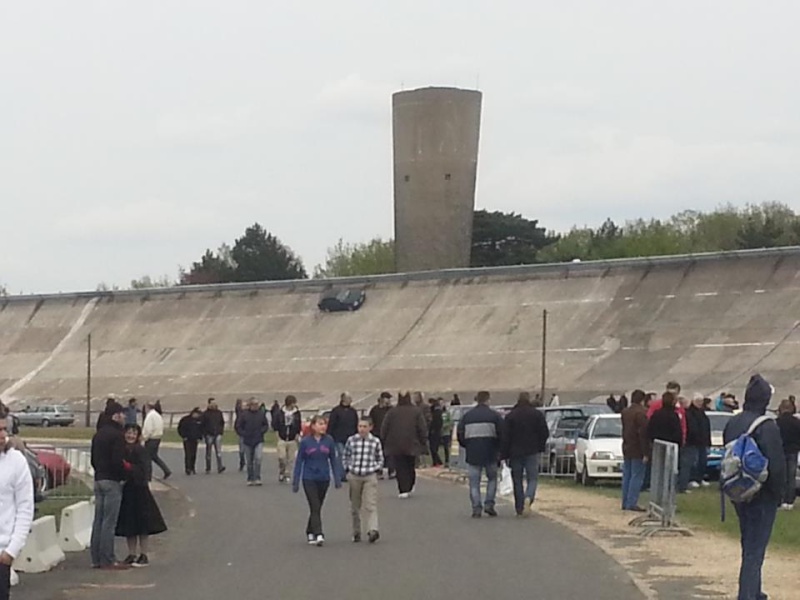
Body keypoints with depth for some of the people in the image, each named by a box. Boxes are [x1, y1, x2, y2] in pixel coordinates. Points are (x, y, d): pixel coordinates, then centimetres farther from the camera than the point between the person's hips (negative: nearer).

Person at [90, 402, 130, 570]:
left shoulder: (98, 434, 15)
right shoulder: (117, 435, -14)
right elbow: (117, 461, -22)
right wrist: (128, 467, -5)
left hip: (98, 479, 9)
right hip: (112, 481, -9)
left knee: (99, 520, 11)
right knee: (109, 522, -6)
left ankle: (96, 559, 13)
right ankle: (107, 560, -6)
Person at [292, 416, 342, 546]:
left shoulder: (329, 441, -1)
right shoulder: (305, 442, -6)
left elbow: (334, 460, 5)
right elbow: (299, 461, -1)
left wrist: (337, 478, 1)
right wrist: (295, 482, -1)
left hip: (324, 479, 3)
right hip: (309, 479, -3)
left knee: (317, 508, 13)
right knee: (315, 507, -10)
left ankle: (310, 532, 30)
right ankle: (318, 535, -15)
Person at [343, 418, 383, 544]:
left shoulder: (375, 442, 0)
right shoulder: (351, 440, 2)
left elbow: (380, 459, 11)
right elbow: (346, 457, 13)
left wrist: (376, 469, -2)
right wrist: (347, 470, 5)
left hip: (370, 477, -2)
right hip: (354, 477, 2)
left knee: (370, 505, -14)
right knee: (355, 507, 9)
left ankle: (372, 530, -25)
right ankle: (356, 532, 20)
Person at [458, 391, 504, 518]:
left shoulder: (467, 416, 4)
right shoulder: (494, 415, -2)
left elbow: (460, 435, 5)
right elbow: (502, 435, -4)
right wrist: (499, 450, 10)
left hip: (472, 454, 1)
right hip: (490, 454, -1)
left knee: (474, 482, 5)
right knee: (492, 478, 17)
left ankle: (476, 508, -2)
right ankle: (489, 504, 6)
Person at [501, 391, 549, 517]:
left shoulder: (510, 416, -1)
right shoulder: (537, 414, 1)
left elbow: (505, 437, -4)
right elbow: (545, 433, 0)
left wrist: (504, 455, -2)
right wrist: (540, 448, 14)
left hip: (515, 453, 0)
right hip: (532, 453, 0)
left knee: (517, 481, 9)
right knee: (532, 479, 4)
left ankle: (519, 509, 8)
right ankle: (528, 498, -24)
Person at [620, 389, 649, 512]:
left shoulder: (625, 412, 9)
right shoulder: (641, 413, -17)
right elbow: (643, 433, -18)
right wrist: (645, 453, -16)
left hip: (626, 449, 8)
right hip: (637, 450, -8)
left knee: (627, 476, 13)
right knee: (637, 477, -5)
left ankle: (625, 503, 16)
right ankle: (632, 503, -8)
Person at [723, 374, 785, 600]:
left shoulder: (732, 423, 3)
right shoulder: (767, 427, -20)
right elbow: (776, 465, -20)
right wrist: (778, 493, -7)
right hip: (762, 496, -7)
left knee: (749, 545, 21)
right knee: (755, 549, -3)